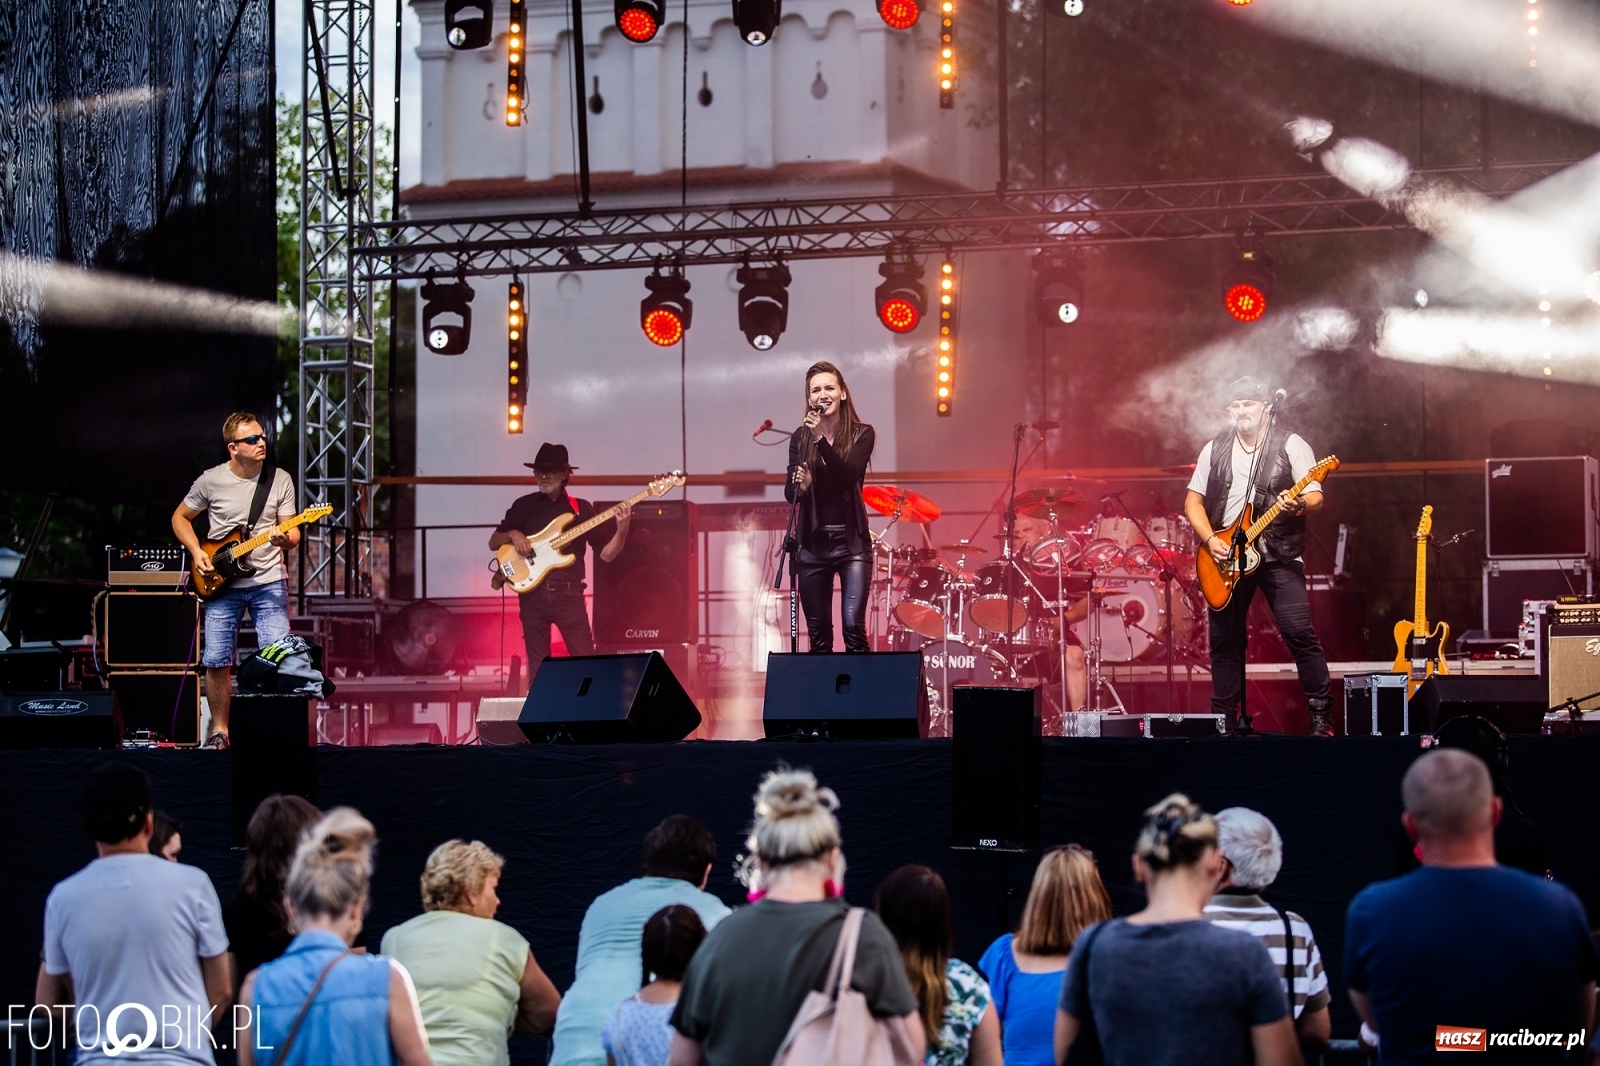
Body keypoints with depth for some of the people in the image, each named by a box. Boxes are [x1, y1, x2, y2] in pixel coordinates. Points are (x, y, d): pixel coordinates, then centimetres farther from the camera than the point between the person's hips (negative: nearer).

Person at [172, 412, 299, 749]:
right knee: (217, 660, -1)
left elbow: (292, 533, 2)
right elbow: (180, 517, 11)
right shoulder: (211, 481, -3)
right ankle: (219, 730, 15)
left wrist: (285, 538, -21)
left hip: (269, 582, 0)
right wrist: (196, 552, -3)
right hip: (222, 583, 0)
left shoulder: (280, 480, 1)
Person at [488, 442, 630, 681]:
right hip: (533, 593, 1)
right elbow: (493, 543, 13)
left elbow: (606, 553, 4)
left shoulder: (582, 508, 8)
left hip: (569, 594, -1)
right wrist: (512, 535, -8)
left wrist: (622, 529, -13)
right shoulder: (524, 506, 9)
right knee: (538, 667, 2)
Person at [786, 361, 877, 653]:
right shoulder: (800, 437, 6)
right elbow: (789, 493, 3)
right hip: (813, 544, 3)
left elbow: (848, 476, -16)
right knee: (818, 633, 5)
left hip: (851, 543, -3)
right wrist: (801, 486, -20)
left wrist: (821, 440, -26)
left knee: (853, 625, -14)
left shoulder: (861, 434, 0)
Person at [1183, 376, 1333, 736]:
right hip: (1226, 558, 4)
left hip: (1279, 556, -4)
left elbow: (1316, 497, -6)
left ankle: (1322, 717, -8)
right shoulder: (1215, 450, 10)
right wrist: (1210, 539, -5)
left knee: (1299, 632, -14)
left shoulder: (1290, 445, -1)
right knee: (1224, 640, 6)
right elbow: (1192, 502, 11)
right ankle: (1224, 719, 16)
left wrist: (1299, 506, -29)